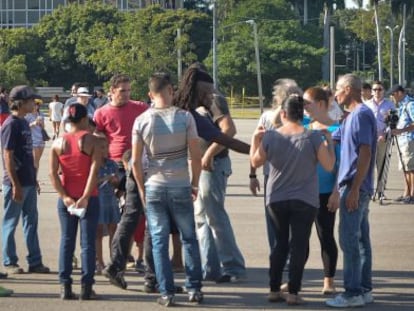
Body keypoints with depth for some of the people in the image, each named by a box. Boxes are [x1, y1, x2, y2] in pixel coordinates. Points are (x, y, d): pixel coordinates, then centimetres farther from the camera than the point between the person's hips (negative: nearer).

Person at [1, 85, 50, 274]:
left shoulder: (24, 123, 11)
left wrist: (33, 178, 18)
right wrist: (15, 185, -19)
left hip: (28, 182, 9)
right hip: (16, 183, -9)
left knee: (31, 221, 10)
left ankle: (35, 262, 15)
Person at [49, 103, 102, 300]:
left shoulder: (59, 142, 3)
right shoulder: (92, 141, -7)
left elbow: (52, 173, -4)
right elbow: (94, 171, -16)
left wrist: (65, 197, -5)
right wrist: (85, 198, -15)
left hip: (66, 199, 3)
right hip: (88, 198, -3)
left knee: (66, 241, 9)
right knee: (87, 242, 3)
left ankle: (65, 287, 7)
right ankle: (86, 287, 1)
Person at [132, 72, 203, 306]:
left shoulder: (141, 121, -3)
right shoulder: (185, 117, -6)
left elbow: (136, 161, -2)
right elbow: (196, 156, -7)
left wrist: (141, 189, 10)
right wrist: (195, 183, 7)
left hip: (154, 188, 1)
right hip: (181, 186, 0)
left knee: (159, 241, 6)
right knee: (189, 238, 13)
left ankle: (167, 293, 4)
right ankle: (194, 289, 14)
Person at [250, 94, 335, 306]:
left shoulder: (270, 137, -6)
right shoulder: (313, 137, -12)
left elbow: (255, 162, 6)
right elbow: (329, 166, -6)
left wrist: (255, 138, 18)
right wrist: (329, 142, 7)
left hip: (276, 200, 3)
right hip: (304, 201, -3)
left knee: (280, 244, 16)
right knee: (298, 245, 4)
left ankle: (274, 290, 18)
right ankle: (293, 292, 2)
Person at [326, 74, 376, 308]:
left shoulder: (361, 115, -14)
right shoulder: (353, 116, 16)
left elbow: (365, 154, -20)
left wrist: (354, 189, -22)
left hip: (355, 186, -10)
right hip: (357, 187, 10)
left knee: (350, 239, -8)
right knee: (360, 239, 12)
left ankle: (353, 293, -5)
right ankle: (365, 289, 17)